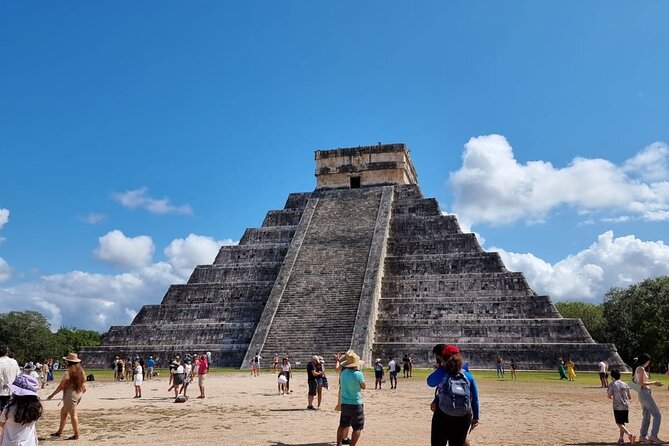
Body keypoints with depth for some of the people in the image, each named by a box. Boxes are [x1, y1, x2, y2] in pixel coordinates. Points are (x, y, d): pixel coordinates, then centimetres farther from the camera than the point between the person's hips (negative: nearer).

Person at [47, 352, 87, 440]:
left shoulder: (68, 373, -16)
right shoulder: (80, 371, 5)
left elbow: (61, 386, -12)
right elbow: (84, 385, 7)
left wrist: (52, 395, -3)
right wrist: (82, 392, 22)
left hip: (70, 394, -8)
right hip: (79, 394, 8)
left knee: (73, 414, 0)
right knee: (63, 411, 21)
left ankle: (76, 435, 5)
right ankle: (60, 431, 30)